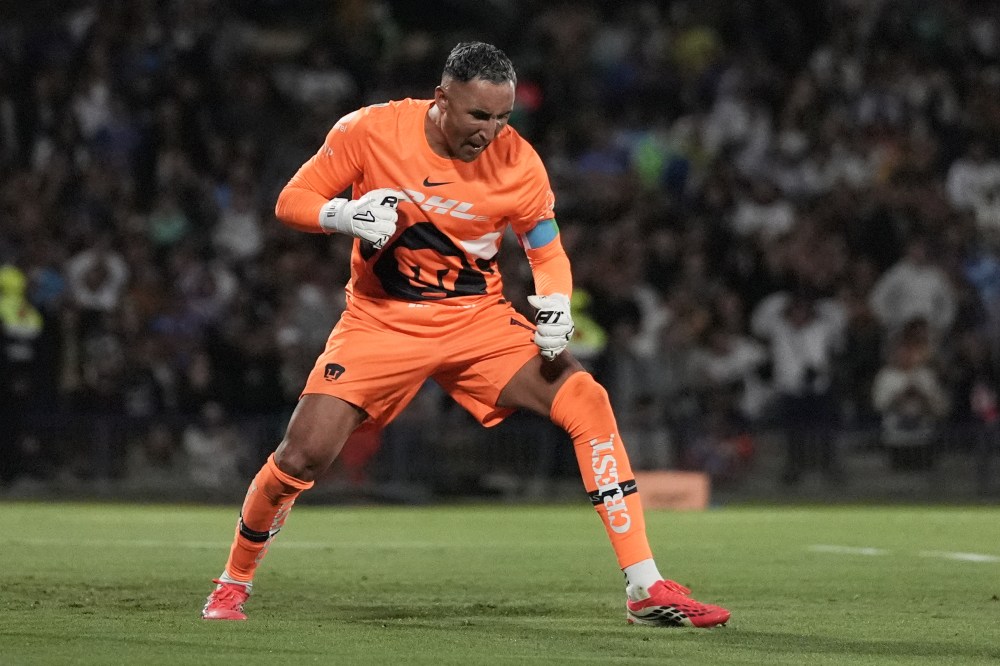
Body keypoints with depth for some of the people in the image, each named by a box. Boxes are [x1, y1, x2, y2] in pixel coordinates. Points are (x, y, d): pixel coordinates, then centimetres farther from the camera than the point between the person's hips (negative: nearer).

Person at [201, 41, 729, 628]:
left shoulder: (518, 162, -11)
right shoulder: (370, 130, -14)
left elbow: (548, 252, 2)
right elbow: (292, 202, -5)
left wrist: (556, 306, -19)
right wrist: (345, 216, -26)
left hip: (479, 320, 1)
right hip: (381, 322, -1)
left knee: (588, 402, -20)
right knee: (303, 456, -15)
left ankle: (646, 589, -16)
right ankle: (234, 583, 15)